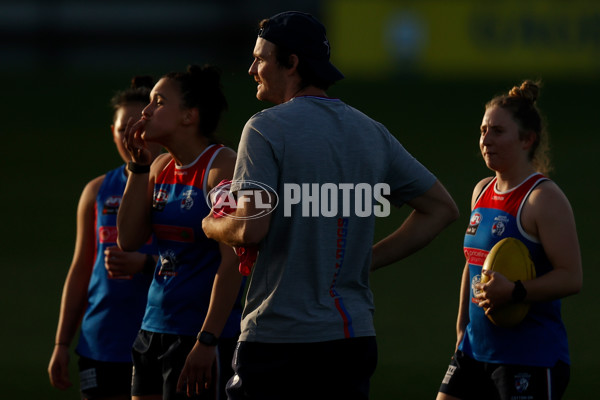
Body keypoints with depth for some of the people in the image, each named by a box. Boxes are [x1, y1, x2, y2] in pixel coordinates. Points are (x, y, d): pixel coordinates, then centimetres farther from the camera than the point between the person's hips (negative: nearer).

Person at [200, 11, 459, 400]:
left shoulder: (266, 128, -7)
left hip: (277, 339, -6)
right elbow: (442, 208, 18)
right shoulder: (372, 132, 12)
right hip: (354, 337, 6)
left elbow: (251, 228, -16)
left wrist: (211, 225, 6)